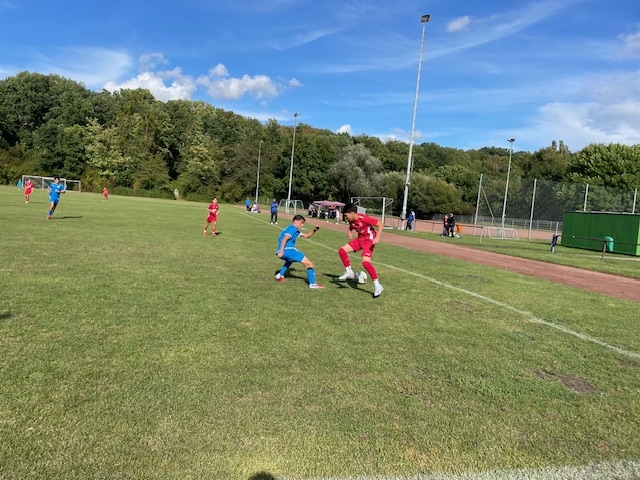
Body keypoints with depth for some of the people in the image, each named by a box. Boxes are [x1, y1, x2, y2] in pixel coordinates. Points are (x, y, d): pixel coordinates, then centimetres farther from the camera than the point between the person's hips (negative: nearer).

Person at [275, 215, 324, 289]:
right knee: (309, 264, -7)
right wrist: (281, 251, -28)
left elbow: (306, 236, 33)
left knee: (290, 260, 45)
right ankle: (312, 284, -13)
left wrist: (314, 230, 18)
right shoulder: (293, 228, -3)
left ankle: (280, 275, 34)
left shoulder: (295, 230, 27)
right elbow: (285, 239, -18)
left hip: (284, 252, 10)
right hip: (288, 250, -10)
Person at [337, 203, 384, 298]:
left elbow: (380, 224, -21)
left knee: (365, 262, -23)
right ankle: (349, 272, 14)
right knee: (342, 250, -2)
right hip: (360, 239, 8)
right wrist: (349, 232, -4)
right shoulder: (351, 220, -5)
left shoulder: (364, 218, -26)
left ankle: (377, 286, -12)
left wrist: (377, 237, -30)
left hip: (369, 240, -8)